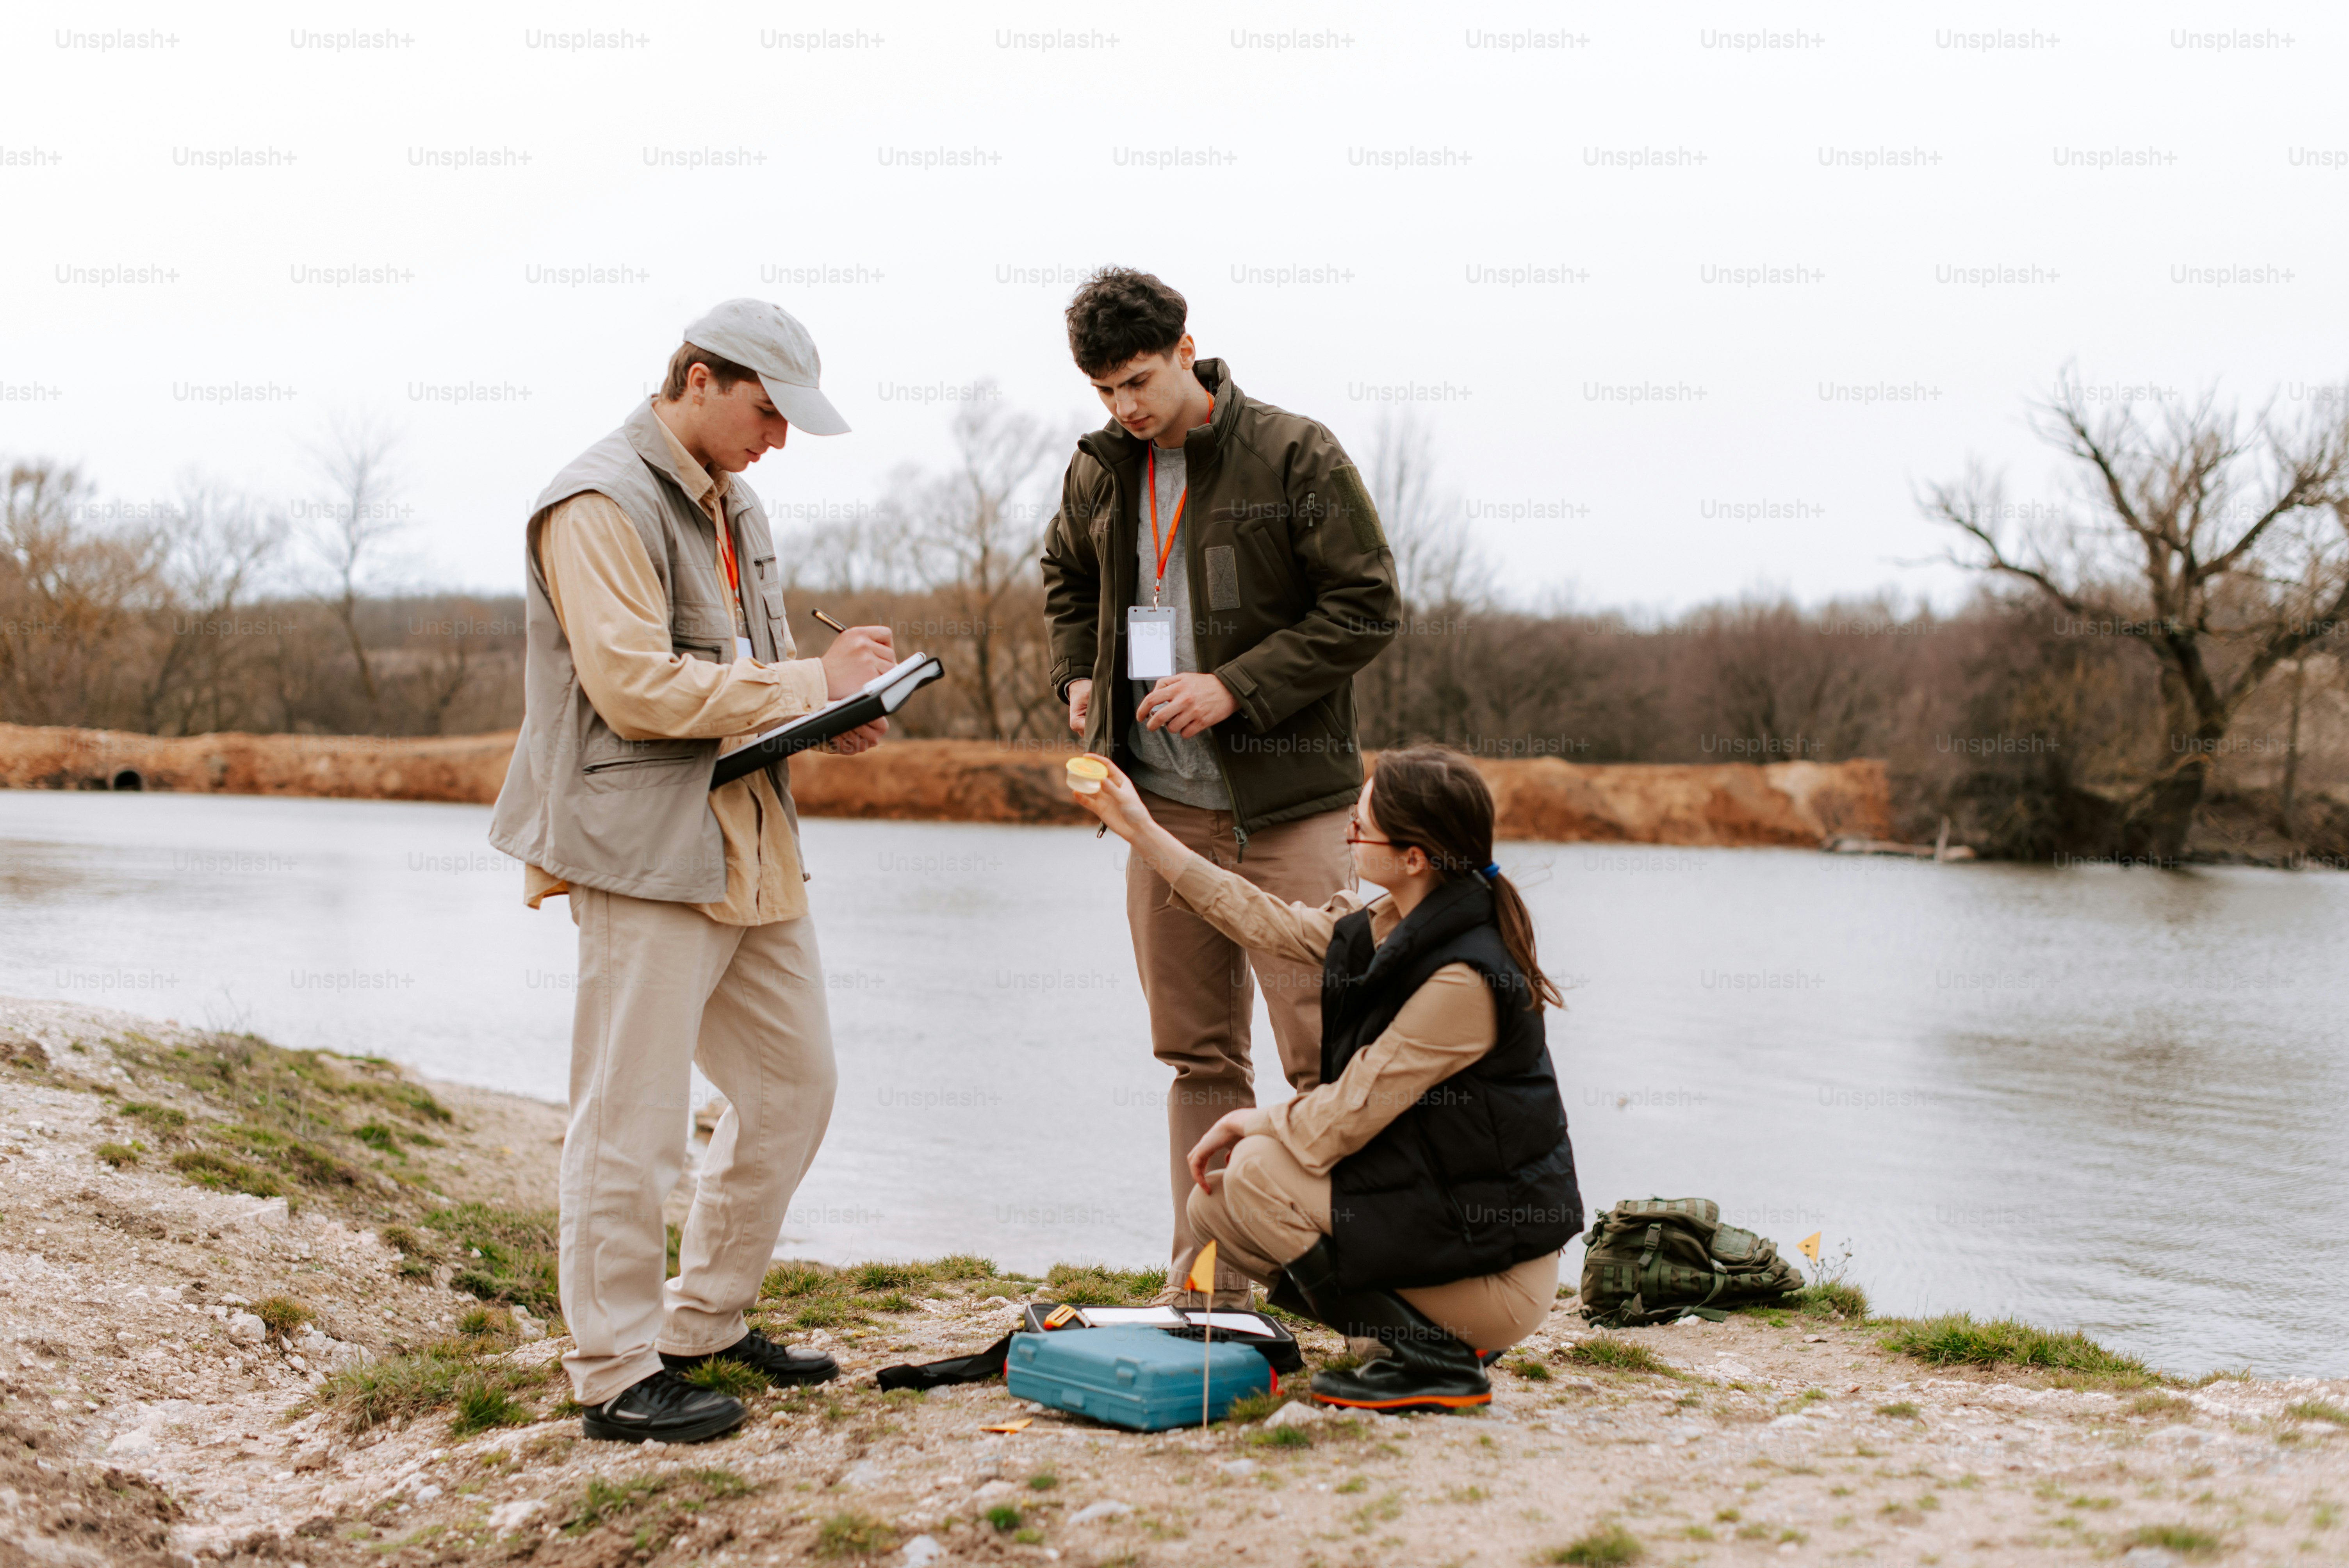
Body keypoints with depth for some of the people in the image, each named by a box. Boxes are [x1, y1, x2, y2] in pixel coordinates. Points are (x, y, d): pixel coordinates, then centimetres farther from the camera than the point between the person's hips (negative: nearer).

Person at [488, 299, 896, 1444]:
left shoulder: (729, 506, 18)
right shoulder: (601, 505, -12)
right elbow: (636, 688, -21)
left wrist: (832, 712, 6)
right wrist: (808, 685, -16)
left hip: (747, 844, 10)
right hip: (644, 850, -10)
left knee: (794, 1083, 14)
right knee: (632, 1119, -4)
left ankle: (707, 1320, 27)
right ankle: (618, 1374, 5)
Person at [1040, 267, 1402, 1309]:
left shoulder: (1295, 457, -9)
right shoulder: (1100, 472, 8)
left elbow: (1369, 607, -10)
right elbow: (1068, 577, 28)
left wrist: (1237, 687, -17)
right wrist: (1077, 675, 9)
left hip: (1285, 802, -5)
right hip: (1163, 802, 5)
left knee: (1322, 1048, -6)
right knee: (1198, 1052, 11)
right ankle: (1206, 1284, 18)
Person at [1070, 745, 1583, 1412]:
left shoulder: (1465, 979, -25)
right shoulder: (1390, 929, 3)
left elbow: (1346, 1118, -22)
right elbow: (1273, 923, 15)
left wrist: (1257, 1124, -3)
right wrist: (1143, 833, 17)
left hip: (1496, 1271, -9)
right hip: (1426, 1204, 9)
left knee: (1260, 1176, -18)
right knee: (1215, 1208, 6)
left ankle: (1436, 1359, -9)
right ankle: (1435, 1331, 10)